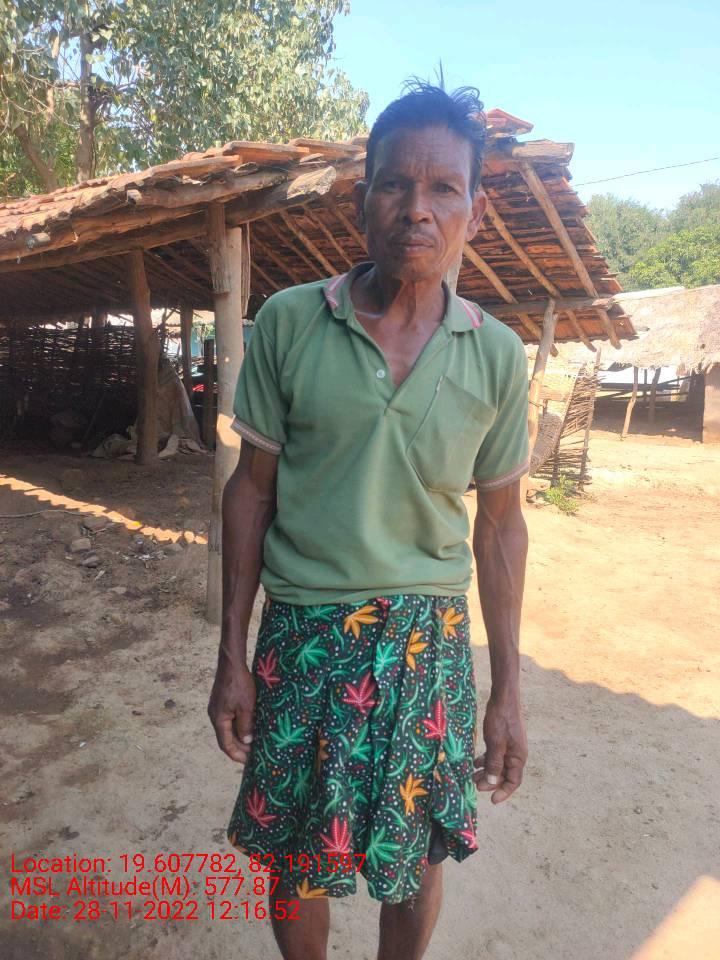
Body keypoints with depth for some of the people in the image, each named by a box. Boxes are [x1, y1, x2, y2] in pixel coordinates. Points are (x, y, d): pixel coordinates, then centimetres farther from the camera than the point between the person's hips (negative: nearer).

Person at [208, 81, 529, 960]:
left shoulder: (498, 353, -3)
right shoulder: (288, 323, -7)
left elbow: (499, 522, 2)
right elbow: (252, 487, -1)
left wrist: (507, 689, 4)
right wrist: (233, 655, 0)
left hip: (429, 639, 1)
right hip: (303, 632, 0)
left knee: (416, 856, 18)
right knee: (295, 856, 16)